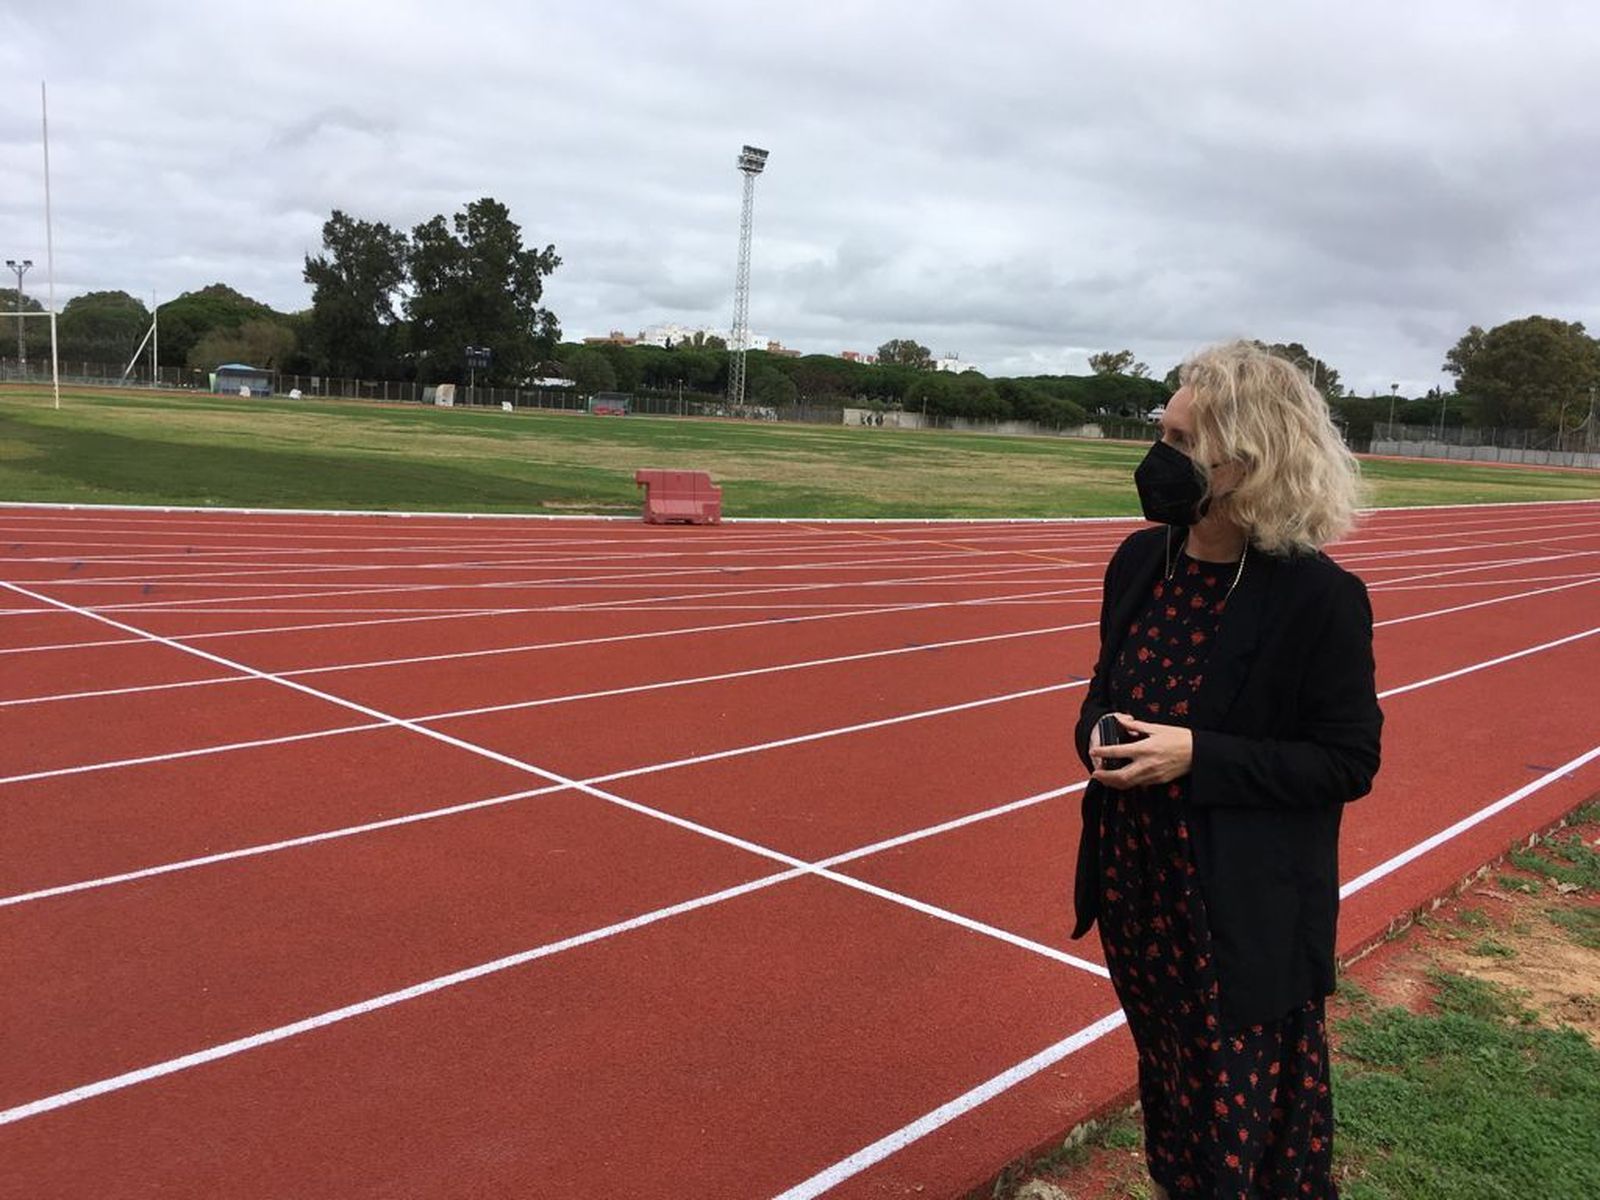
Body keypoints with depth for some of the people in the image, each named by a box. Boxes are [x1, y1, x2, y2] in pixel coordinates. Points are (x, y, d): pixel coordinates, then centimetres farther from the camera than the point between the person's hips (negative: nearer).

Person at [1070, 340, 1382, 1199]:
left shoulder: (1318, 597, -18)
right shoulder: (1139, 560, -1)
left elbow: (1349, 763, -13)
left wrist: (1197, 757, -24)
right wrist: (1096, 735, -10)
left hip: (1246, 914, -5)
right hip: (1135, 880, 6)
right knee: (1166, 1082, 24)